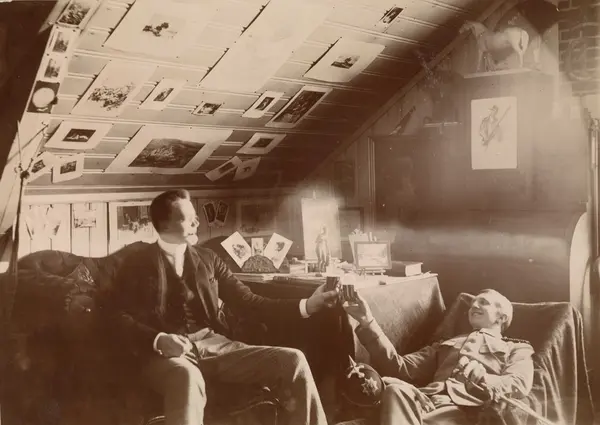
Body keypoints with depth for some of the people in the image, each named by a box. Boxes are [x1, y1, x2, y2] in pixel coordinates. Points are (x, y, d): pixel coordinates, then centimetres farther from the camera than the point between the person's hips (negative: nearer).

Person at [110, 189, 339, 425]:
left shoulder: (208, 259, 19)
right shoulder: (137, 263, 8)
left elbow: (247, 302, 13)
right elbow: (122, 318, 0)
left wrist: (306, 305, 2)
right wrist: (158, 340, -21)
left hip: (214, 345, 4)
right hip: (166, 353, -4)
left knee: (293, 360, -17)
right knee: (187, 378, -42)